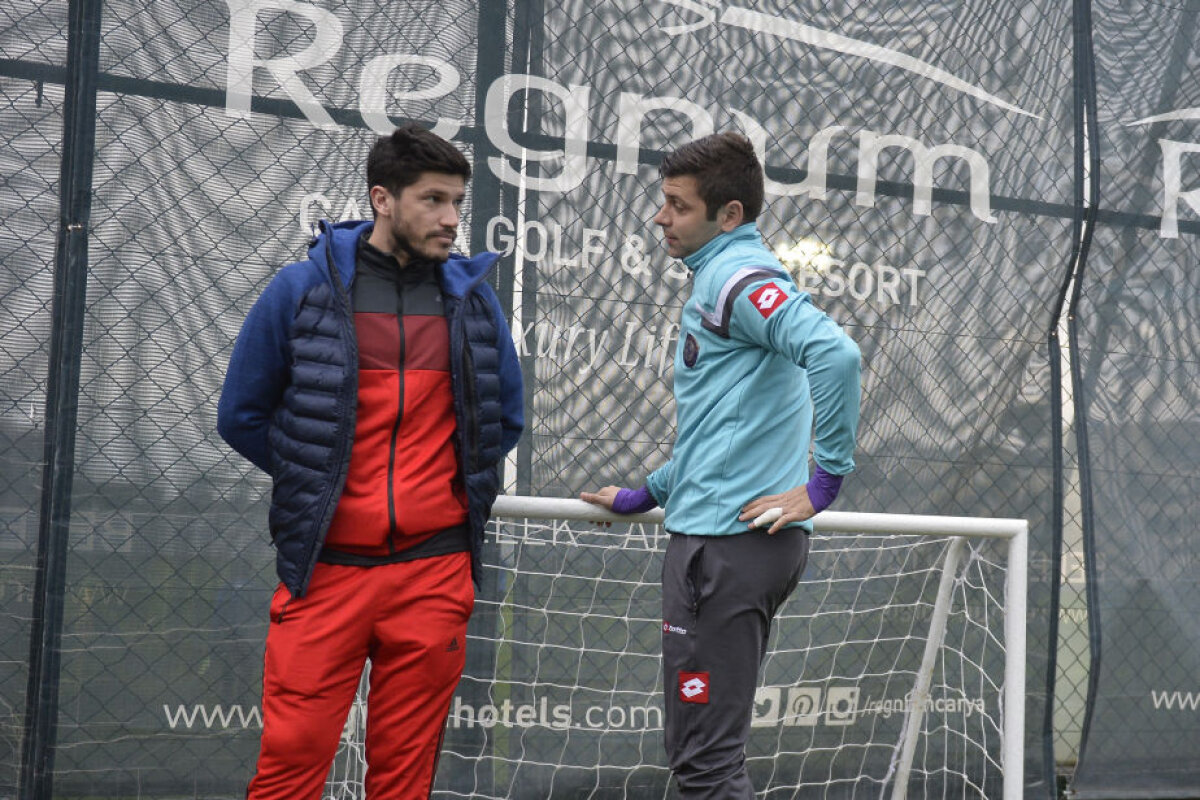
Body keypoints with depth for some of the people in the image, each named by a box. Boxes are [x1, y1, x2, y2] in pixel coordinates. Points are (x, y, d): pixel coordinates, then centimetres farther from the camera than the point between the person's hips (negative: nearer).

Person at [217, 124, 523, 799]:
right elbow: (241, 416, 7)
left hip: (435, 572, 2)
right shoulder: (305, 289, -1)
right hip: (324, 566, -2)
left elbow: (506, 416, 20)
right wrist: (314, 484, 6)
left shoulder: (473, 297, 7)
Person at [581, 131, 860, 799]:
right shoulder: (728, 275, 20)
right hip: (749, 539, 11)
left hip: (726, 542, -11)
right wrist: (644, 497, 28)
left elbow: (835, 350, -29)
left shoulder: (734, 272, -11)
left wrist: (826, 479, -23)